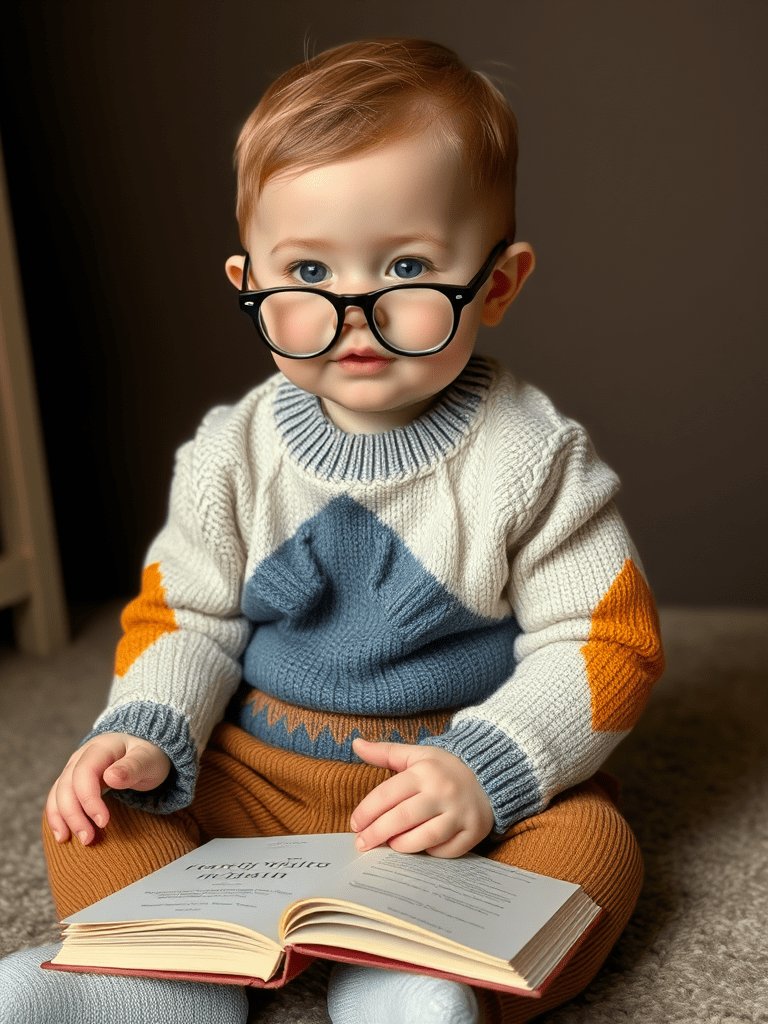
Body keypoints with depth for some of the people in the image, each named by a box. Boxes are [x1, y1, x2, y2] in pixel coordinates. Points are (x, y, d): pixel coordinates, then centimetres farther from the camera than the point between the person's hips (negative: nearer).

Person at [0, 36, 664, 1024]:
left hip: (471, 777, -2)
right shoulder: (230, 454, -3)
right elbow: (184, 616, 4)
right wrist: (144, 737, -15)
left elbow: (605, 643, -12)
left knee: (589, 844, -27)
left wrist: (484, 771, -25)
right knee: (90, 818, -10)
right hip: (253, 775, 3)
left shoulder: (535, 457, -12)